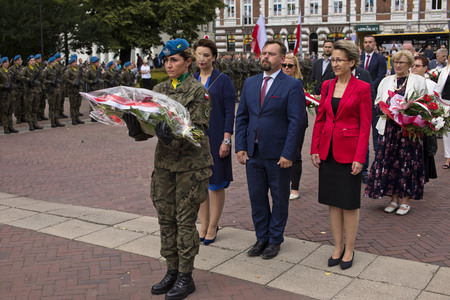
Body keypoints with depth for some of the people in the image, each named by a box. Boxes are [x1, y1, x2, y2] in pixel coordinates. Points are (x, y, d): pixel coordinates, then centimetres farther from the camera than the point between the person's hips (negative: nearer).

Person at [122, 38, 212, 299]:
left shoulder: (198, 91, -7)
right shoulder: (159, 90, 10)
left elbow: (199, 128, -14)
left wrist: (173, 132, -31)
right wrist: (135, 124, -16)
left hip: (191, 163, -6)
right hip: (164, 161, 6)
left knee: (185, 220, 1)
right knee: (166, 218, 10)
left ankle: (186, 277, 13)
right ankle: (172, 271, 25)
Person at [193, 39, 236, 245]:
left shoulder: (223, 80, -4)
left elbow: (229, 112, -7)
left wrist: (226, 140, -14)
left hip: (215, 138, -4)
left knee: (215, 183, 3)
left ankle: (213, 227, 15)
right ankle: (204, 225, 21)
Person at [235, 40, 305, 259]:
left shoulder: (292, 85, -7)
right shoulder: (250, 83, 10)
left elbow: (296, 121, -11)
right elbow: (241, 117, 11)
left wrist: (288, 153, -16)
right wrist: (240, 147, 2)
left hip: (278, 154, -5)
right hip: (253, 153, 5)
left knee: (279, 199, 9)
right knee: (256, 197, 12)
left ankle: (275, 239, 24)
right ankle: (261, 238, 28)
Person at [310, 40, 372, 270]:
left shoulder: (362, 88, -7)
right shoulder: (327, 86, 7)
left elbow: (365, 126, -9)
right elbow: (320, 119, 11)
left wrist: (360, 158, -14)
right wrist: (315, 149, 5)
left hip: (349, 151, -5)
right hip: (327, 151, 5)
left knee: (350, 203, 5)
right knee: (332, 201, 11)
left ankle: (349, 250, 20)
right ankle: (338, 247, 24)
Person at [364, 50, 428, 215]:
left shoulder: (419, 81, 6)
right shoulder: (386, 81, 16)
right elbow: (377, 103, 15)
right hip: (389, 128, 3)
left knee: (407, 163, -3)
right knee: (389, 162, 1)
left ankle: (405, 200, 8)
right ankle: (394, 198, 13)